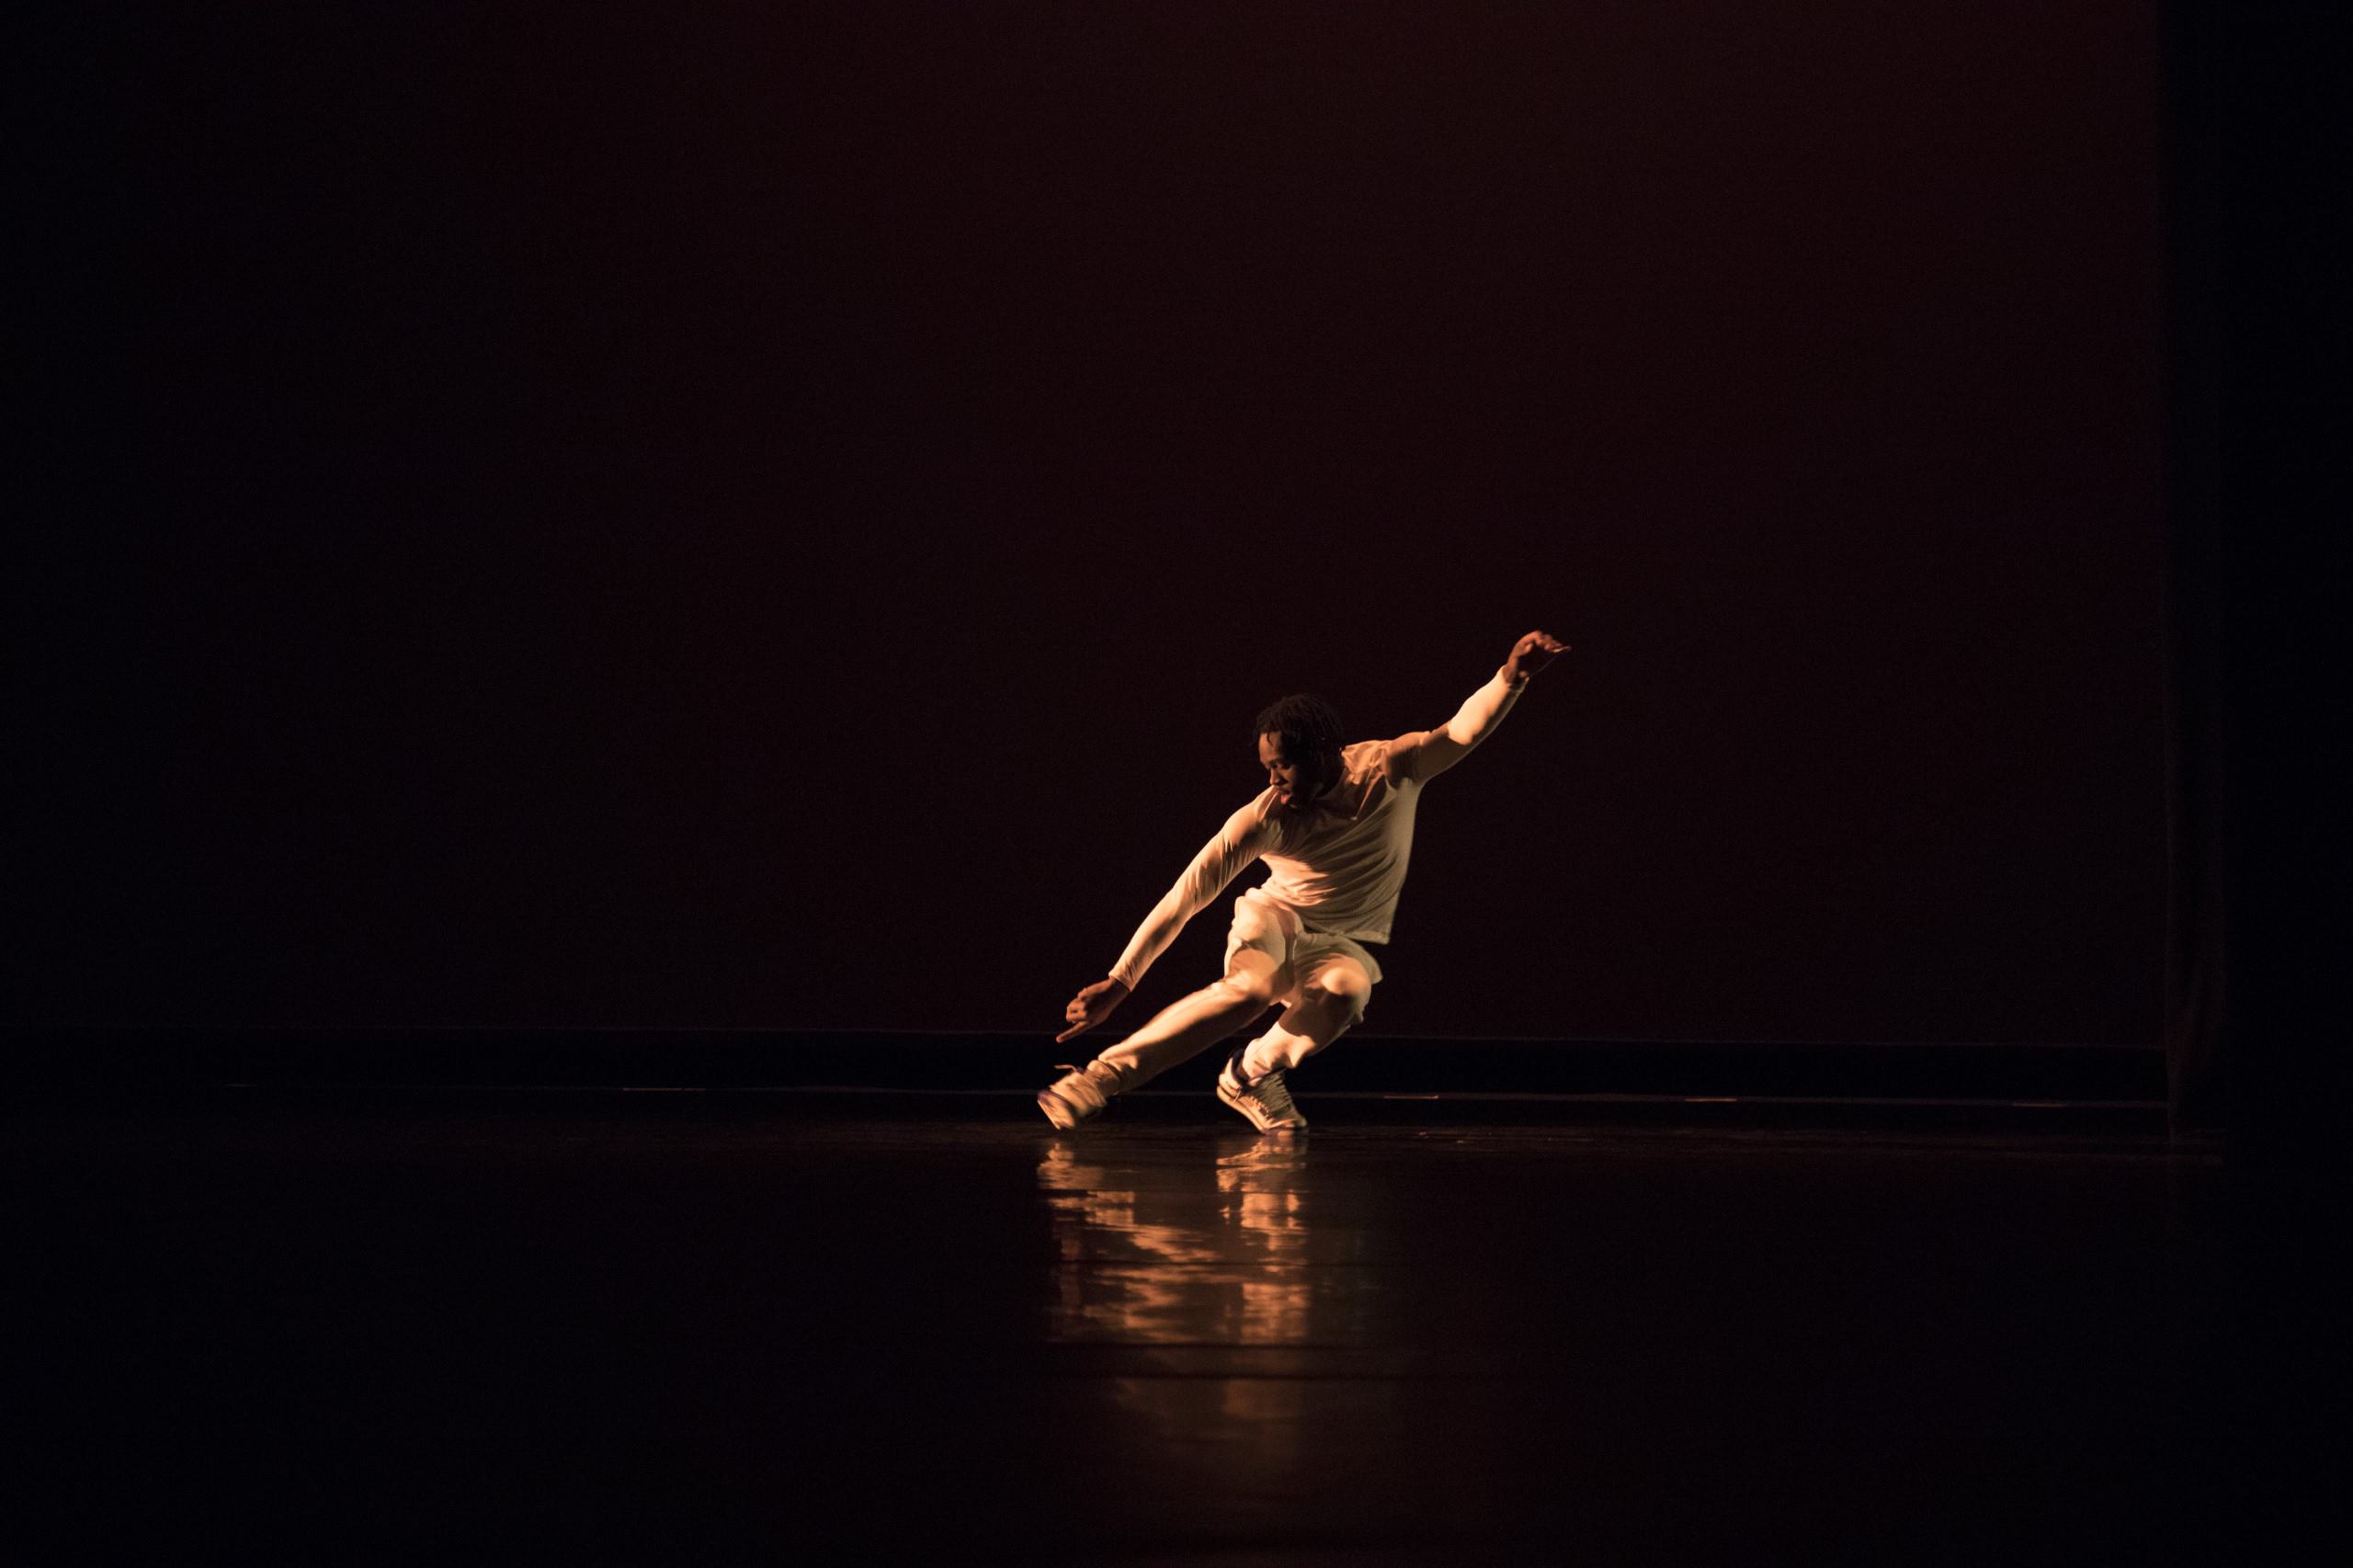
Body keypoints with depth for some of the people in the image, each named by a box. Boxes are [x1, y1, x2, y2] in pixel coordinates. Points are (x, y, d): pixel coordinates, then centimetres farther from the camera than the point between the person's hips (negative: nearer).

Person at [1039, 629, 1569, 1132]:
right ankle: (1102, 1075, -36)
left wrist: (1512, 678, -40)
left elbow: (1465, 729, -19)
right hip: (1274, 923, -2)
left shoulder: (1391, 769, -12)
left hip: (1343, 947, 2)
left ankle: (1253, 1073, -12)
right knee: (1253, 987, -39)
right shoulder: (1263, 819, -18)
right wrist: (1118, 983, -23)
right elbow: (1182, 900, -19)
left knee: (1345, 991, -37)